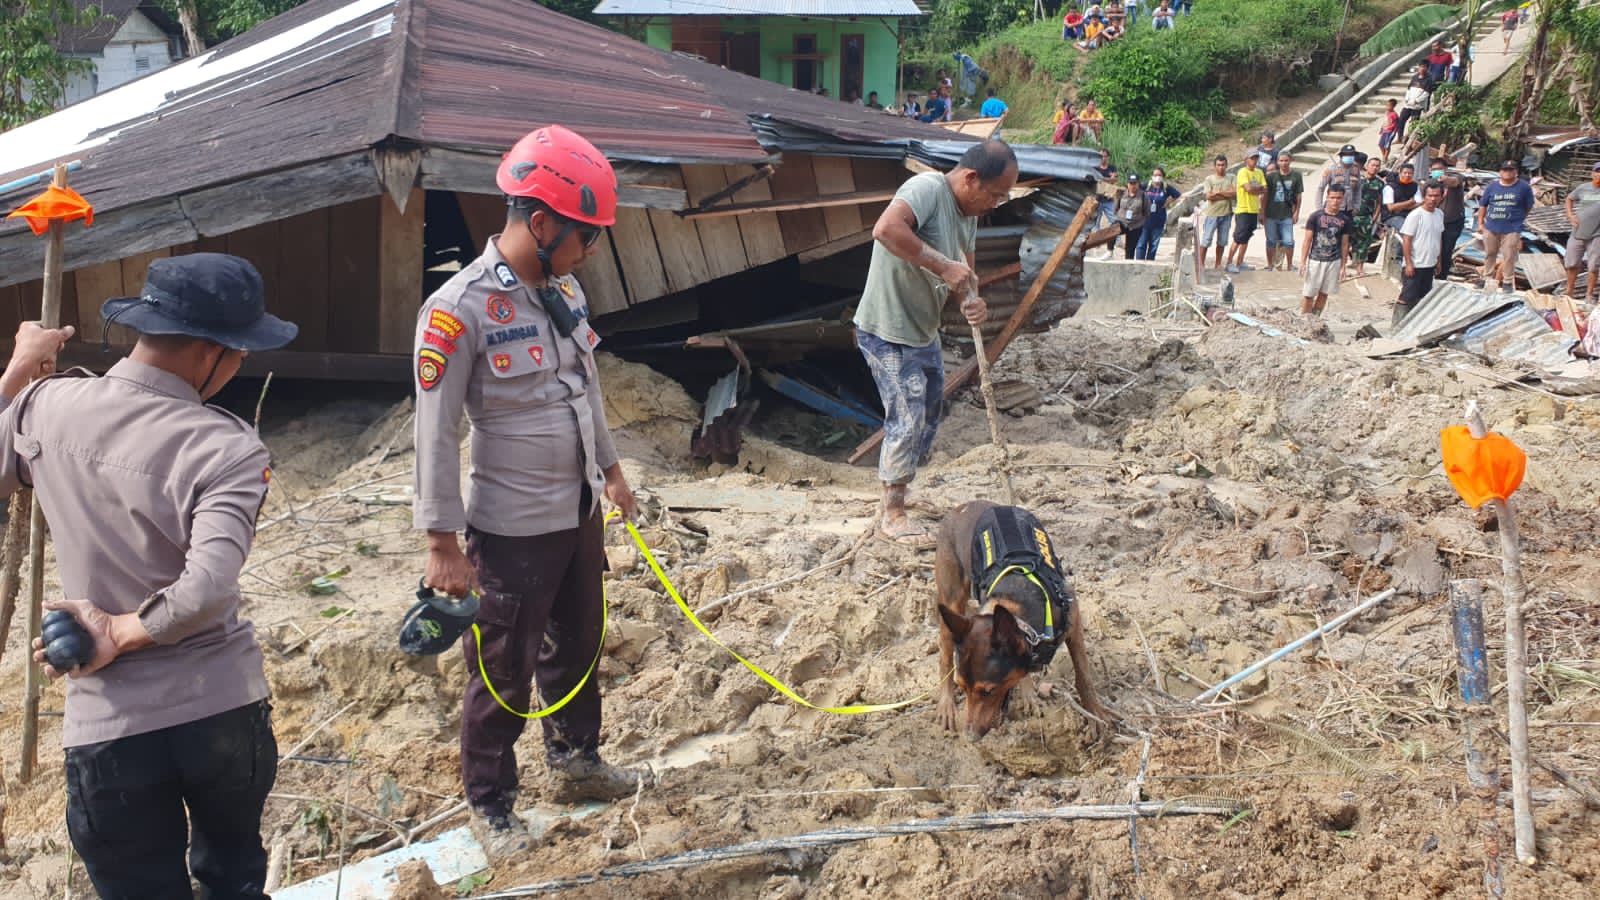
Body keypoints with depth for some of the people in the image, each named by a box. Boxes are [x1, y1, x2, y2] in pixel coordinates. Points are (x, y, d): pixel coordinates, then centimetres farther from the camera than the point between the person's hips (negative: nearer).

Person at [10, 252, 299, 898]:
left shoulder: (48, 406, -4)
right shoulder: (226, 451, -16)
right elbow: (206, 592, -29)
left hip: (110, 728, 2)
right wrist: (121, 632, -11)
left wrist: (20, 367, 26)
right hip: (227, 711, -1)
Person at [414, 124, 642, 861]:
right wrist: (443, 544, -17)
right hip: (514, 530, -7)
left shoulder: (565, 291, 3)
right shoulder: (459, 310, -21)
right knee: (502, 672, 7)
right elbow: (436, 434, -19)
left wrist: (609, 469, 23)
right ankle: (489, 806, 25)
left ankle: (574, 761, 43)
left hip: (579, 514, 8)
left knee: (577, 646, 22)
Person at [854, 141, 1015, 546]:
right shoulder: (927, 188, -23)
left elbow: (964, 272, 11)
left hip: (924, 332, 10)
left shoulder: (969, 213, 6)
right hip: (888, 333, -10)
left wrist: (972, 301, -12)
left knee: (926, 420, 19)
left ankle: (898, 494, 36)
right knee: (907, 420, -6)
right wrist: (944, 267, -37)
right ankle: (892, 517, 6)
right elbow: (886, 229, -41)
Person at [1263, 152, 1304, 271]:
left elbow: (1298, 195, 4)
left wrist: (1296, 212, 1)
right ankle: (1270, 265, 22)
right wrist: (1262, 213, 1)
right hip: (1271, 214, 0)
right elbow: (1265, 195, 1)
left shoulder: (1296, 176, -1)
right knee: (1271, 240, 10)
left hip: (1287, 215, 0)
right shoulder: (1271, 176, -3)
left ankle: (1289, 265, 14)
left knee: (1288, 241, -2)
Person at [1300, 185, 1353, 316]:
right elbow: (1308, 240, -2)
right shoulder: (1315, 216, -4)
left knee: (1324, 294, 8)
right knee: (1308, 294, -1)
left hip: (1334, 262, 3)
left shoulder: (1344, 220, 3)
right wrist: (1303, 262, -6)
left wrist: (1343, 266, 7)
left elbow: (1344, 244, 8)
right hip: (1315, 260, -2)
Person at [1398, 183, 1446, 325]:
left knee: (1422, 298, 15)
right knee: (1406, 297, -6)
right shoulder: (1415, 215, -15)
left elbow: (1439, 239, 17)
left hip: (1430, 265, 7)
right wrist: (1408, 263, -18)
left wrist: (1439, 261, 17)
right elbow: (1406, 239, -15)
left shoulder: (1439, 214, 8)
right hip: (1414, 265, -7)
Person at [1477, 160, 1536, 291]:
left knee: (1510, 256, -1)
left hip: (1512, 230, -3)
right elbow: (1483, 205, 10)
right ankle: (1486, 278, 26)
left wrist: (1518, 219, 10)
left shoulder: (1523, 187, -2)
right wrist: (1480, 223, 7)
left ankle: (1507, 281, 10)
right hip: (1490, 228, 3)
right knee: (1489, 254, 13)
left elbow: (1528, 207, 6)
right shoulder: (1492, 186, 5)